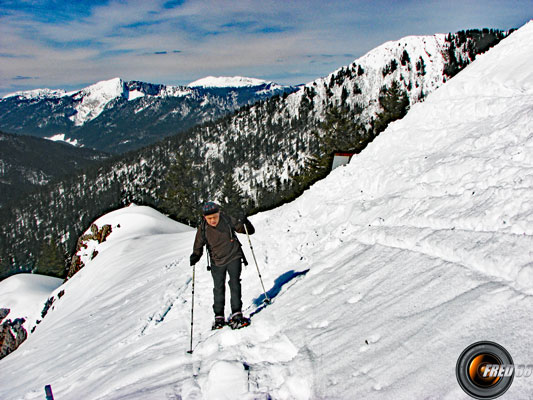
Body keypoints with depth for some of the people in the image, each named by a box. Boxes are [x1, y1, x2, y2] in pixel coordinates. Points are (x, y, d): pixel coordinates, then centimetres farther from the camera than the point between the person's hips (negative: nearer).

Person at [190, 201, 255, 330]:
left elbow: (250, 231, -8)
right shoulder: (203, 229, -11)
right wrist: (195, 257, -17)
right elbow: (198, 248, 2)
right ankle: (219, 317, 20)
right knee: (218, 289, 7)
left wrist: (245, 223, -28)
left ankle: (236, 314, -6)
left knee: (234, 283, -12)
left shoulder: (228, 220, -14)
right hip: (217, 263, 2)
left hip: (233, 258, -2)